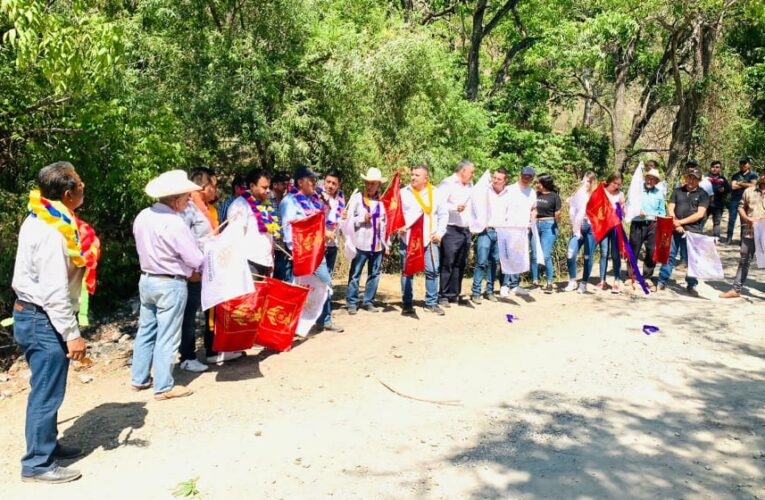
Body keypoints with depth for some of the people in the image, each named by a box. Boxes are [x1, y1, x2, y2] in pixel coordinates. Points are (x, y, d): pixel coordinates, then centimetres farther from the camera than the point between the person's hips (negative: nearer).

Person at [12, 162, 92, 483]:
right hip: (44, 321, -10)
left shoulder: (40, 221, 9)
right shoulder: (51, 232, -23)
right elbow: (54, 291, -25)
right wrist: (72, 333, -22)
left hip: (34, 315, 10)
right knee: (46, 393, 1)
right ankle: (38, 463, 12)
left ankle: (47, 445, 33)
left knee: (47, 390, 20)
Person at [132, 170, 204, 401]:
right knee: (167, 337, 2)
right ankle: (164, 387, 12)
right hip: (170, 285, -8)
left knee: (146, 331, 18)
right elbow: (196, 261, -19)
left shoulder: (142, 216, 1)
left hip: (147, 280, 8)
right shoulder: (175, 224, -23)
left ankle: (139, 379, 30)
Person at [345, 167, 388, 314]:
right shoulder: (357, 198, -1)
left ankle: (368, 301, 21)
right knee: (355, 274, 2)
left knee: (374, 274, 10)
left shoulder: (382, 200, 7)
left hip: (378, 245, 3)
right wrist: (362, 218, -14)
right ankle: (352, 303, 10)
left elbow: (385, 223, 12)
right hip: (361, 244, -3)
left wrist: (386, 244, 10)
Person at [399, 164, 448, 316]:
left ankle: (431, 303, 14)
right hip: (408, 238, -1)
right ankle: (407, 304, 11)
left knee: (432, 270, 1)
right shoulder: (404, 193, 3)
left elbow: (443, 214, 11)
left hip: (429, 239, 1)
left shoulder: (436, 193, 6)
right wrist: (400, 227, -14)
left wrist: (440, 232, 2)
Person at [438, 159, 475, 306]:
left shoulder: (470, 185, 19)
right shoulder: (447, 183, -6)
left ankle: (454, 295, 16)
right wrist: (455, 207, -28)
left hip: (466, 230, 7)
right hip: (451, 230, -7)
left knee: (460, 265, 9)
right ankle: (443, 296, 1)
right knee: (447, 264, -5)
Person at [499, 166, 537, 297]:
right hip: (509, 229, -6)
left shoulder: (532, 193, 14)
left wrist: (532, 220, 9)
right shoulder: (509, 190, -4)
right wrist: (502, 221, -14)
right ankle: (504, 286, -2)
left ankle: (515, 285, 17)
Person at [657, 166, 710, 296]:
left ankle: (692, 285, 11)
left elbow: (700, 214, -5)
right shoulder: (677, 191, 13)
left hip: (692, 231, -2)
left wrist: (681, 222, -10)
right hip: (675, 229, 2)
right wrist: (676, 224, -10)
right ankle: (662, 282, 10)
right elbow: (671, 209, 6)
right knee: (668, 255, 3)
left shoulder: (702, 194, 5)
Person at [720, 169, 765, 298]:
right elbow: (741, 207, 14)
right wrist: (746, 218, -5)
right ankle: (736, 289, 17)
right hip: (749, 232, 2)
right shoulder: (749, 191, 8)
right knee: (744, 261, 10)